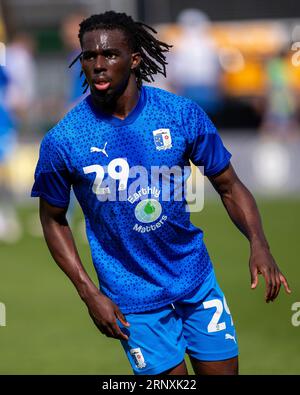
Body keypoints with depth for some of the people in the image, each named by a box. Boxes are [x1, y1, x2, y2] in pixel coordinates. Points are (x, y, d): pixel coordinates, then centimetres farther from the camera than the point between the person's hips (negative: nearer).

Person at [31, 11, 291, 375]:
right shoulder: (62, 141, -13)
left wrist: (258, 243, -17)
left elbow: (229, 186, 0)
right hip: (133, 298, -2)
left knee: (223, 370, 9)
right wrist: (89, 293, -9)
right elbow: (53, 220, 0)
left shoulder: (183, 114, -10)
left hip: (196, 277, 3)